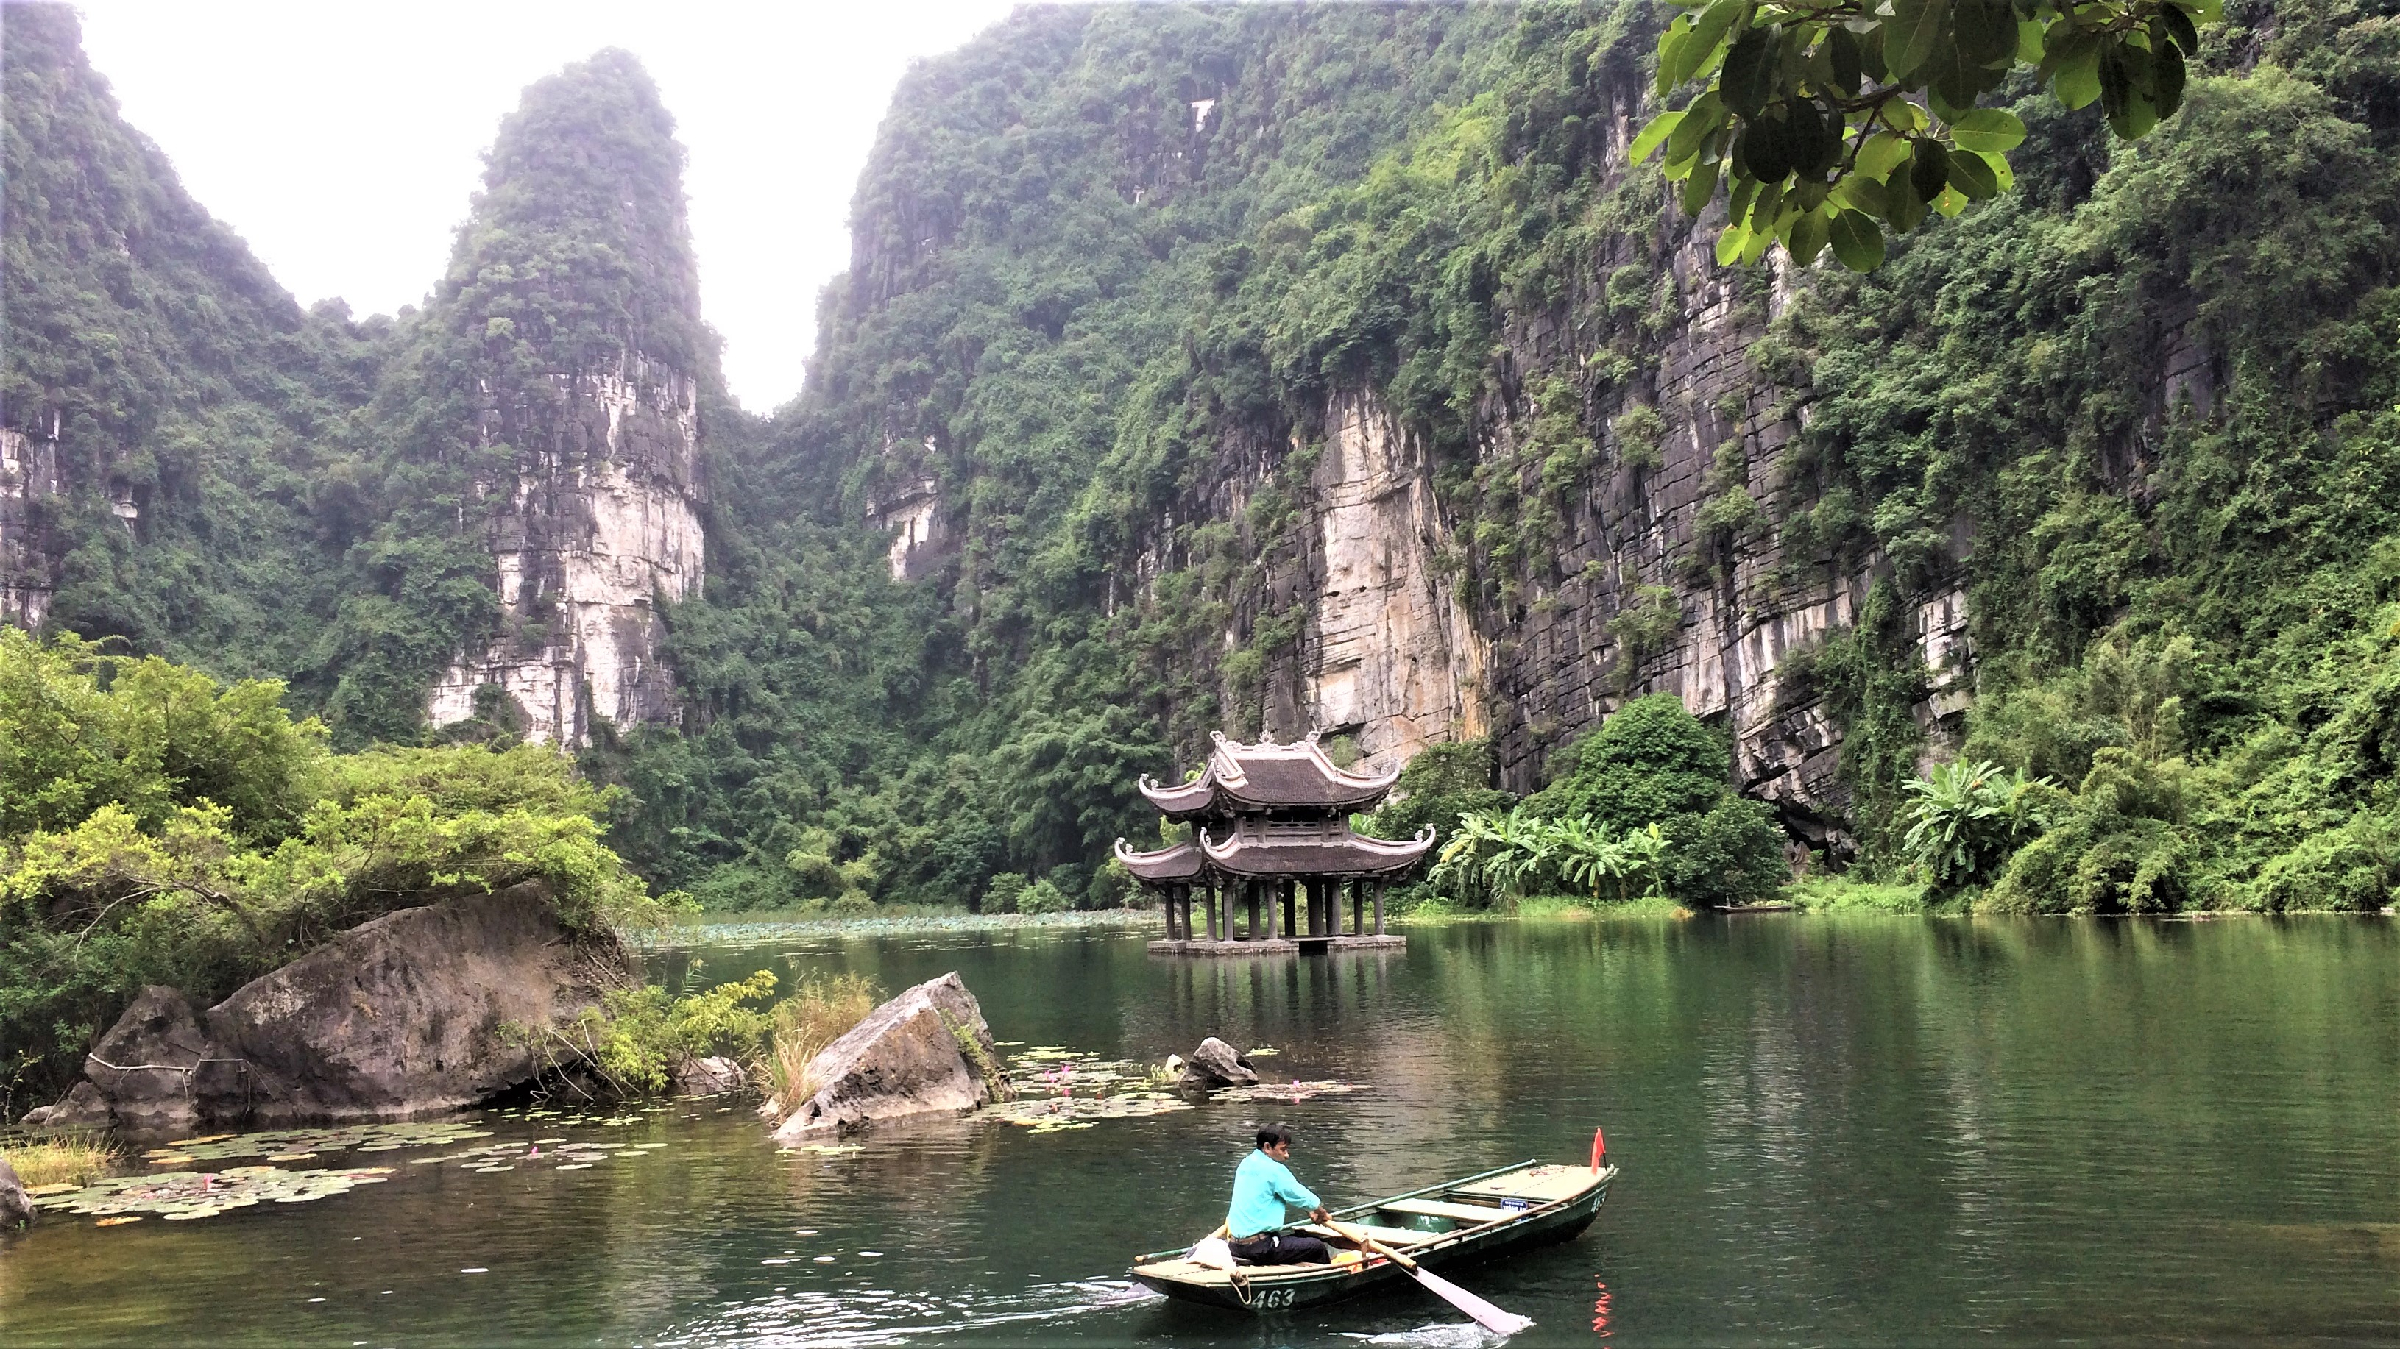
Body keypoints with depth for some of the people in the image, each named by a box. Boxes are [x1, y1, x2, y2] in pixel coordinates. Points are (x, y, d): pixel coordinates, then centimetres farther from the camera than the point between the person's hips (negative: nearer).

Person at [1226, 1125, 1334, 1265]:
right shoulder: (1274, 1170, -13)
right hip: (1258, 1248, -9)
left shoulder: (1245, 1164, 13)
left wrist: (1312, 1210, 31)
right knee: (1318, 1247, 0)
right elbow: (1303, 1197, -3)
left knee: (1296, 1236, 26)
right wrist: (1324, 1215, 16)